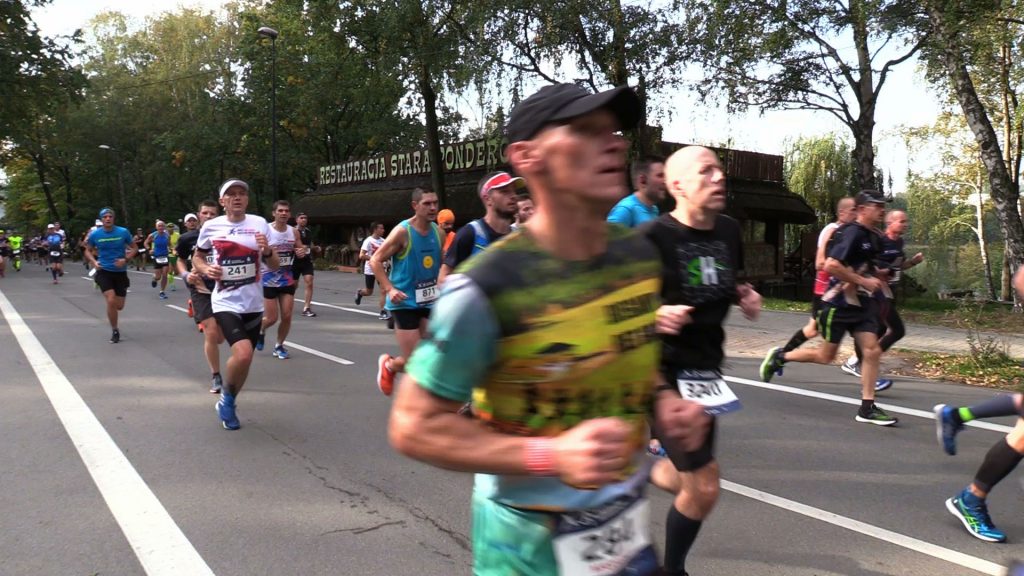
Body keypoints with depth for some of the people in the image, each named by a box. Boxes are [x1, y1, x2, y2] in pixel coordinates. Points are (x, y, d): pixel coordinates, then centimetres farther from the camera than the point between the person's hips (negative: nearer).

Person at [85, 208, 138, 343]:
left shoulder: (123, 232, -7)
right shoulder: (95, 234, -4)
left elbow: (134, 248, 4)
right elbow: (88, 251, 12)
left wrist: (126, 260, -13)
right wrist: (94, 262, -8)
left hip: (120, 272, 1)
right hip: (104, 272, -1)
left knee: (119, 306, 3)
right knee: (111, 301, -19)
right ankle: (114, 331, 0)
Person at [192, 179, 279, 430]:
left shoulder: (259, 224, -1)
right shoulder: (211, 226, -2)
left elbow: (274, 266, 2)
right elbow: (197, 257, 13)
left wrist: (267, 251, -20)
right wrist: (205, 269, -9)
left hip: (253, 303, 3)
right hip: (225, 302, -3)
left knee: (244, 357, 12)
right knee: (243, 354, -23)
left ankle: (227, 403, 37)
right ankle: (228, 398, 5)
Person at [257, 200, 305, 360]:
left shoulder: (294, 232, 2)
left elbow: (300, 249, 15)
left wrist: (301, 252, -8)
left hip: (287, 279, 4)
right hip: (269, 280, -4)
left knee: (287, 316, 0)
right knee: (272, 318, -2)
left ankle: (279, 346, 19)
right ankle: (261, 331, 33)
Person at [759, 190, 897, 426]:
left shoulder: (875, 237, 10)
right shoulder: (853, 233, -17)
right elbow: (831, 265, -27)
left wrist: (876, 279, 11)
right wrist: (863, 281, -22)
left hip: (862, 304, 8)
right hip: (838, 304, -8)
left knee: (872, 351, -4)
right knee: (826, 356, 1)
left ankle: (867, 408, 2)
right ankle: (779, 356, 23)